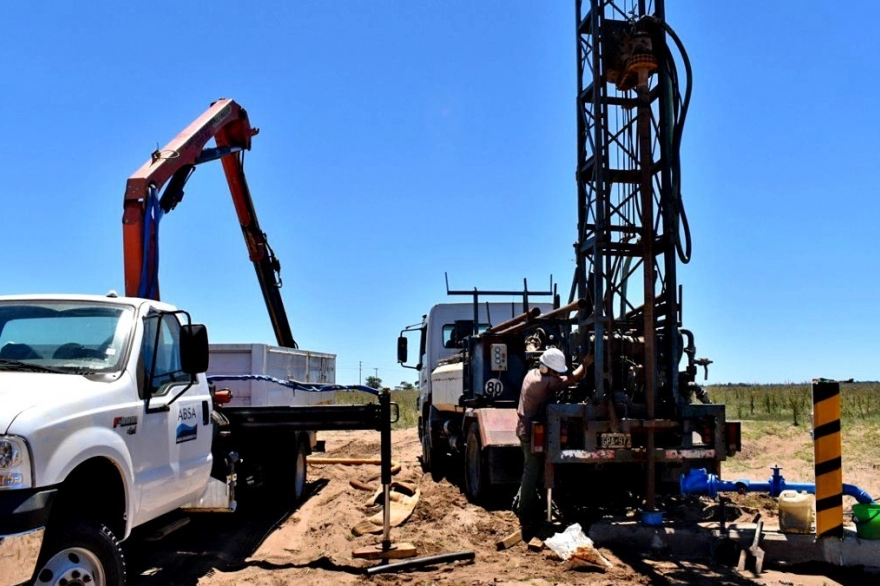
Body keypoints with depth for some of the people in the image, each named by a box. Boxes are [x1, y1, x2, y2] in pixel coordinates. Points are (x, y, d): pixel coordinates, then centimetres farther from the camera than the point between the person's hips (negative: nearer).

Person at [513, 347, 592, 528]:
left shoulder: (532, 373, 5)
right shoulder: (546, 382, -23)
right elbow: (572, 378, -18)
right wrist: (585, 364, -4)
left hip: (526, 429, 10)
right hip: (533, 431, -10)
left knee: (532, 469, 20)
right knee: (533, 471, -2)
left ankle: (520, 502, 28)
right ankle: (526, 515, 4)